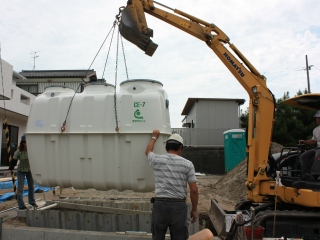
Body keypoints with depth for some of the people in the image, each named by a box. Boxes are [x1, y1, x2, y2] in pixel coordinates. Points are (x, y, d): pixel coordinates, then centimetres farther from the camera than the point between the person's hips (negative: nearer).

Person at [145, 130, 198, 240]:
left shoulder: (157, 160, 2)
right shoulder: (187, 164, -1)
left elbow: (148, 151, 27)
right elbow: (194, 190, -2)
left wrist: (154, 137, 41)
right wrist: (194, 209, 9)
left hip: (160, 204, 1)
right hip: (179, 206, -1)